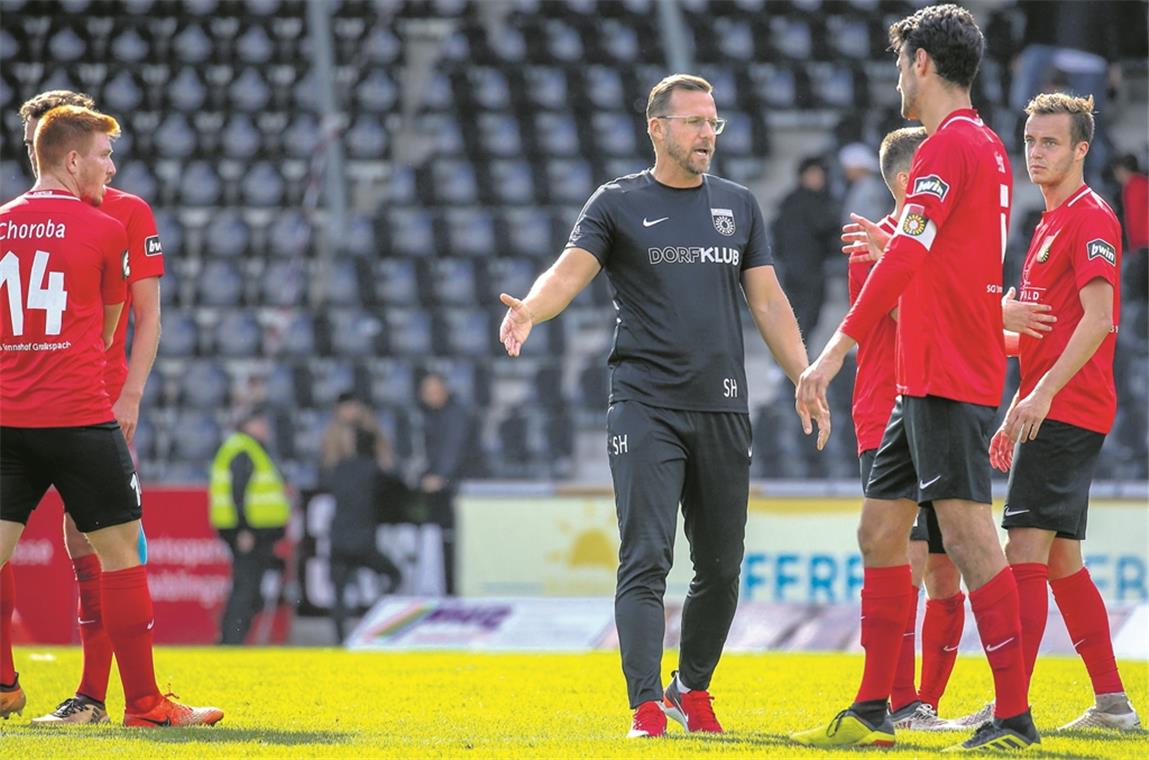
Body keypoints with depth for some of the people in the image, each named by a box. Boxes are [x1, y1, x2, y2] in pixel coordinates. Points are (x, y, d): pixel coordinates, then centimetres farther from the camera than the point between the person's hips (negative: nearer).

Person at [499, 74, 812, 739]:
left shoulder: (738, 205, 14)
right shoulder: (619, 203, 2)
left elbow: (768, 301, 14)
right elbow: (570, 272, -10)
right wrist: (529, 309, -32)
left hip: (723, 410, 4)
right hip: (646, 407, -4)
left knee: (721, 568, 8)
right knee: (646, 561, -12)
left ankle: (692, 690, 26)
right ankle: (646, 708, -15)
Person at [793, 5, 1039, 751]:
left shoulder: (949, 146, -14)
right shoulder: (987, 147, 17)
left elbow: (906, 258, -26)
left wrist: (835, 353, -31)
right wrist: (888, 243, 39)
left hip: (948, 381, -10)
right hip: (929, 380, 10)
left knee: (968, 535, -12)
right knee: (880, 529, 12)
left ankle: (1015, 718, -14)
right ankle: (872, 713, 15)